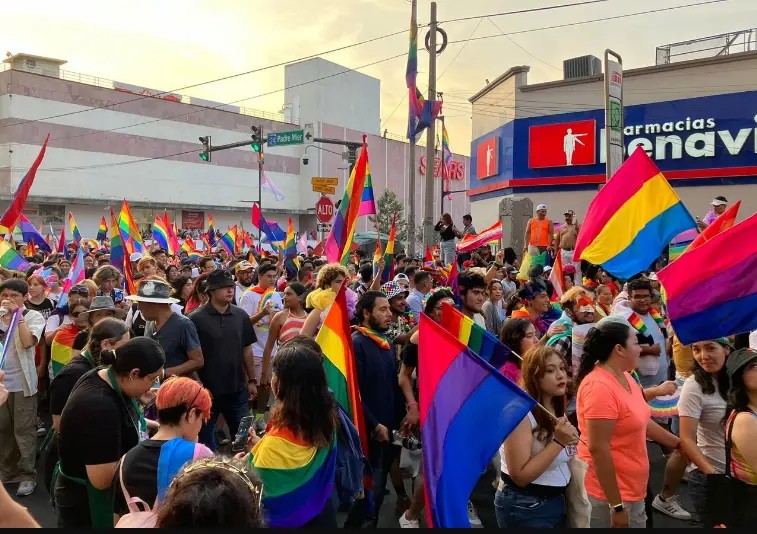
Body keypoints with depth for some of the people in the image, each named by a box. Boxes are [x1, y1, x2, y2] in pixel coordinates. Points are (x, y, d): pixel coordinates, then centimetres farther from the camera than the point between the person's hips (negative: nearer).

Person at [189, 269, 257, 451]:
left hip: (237, 388, 4)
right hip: (207, 389, -3)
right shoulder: (197, 318, -13)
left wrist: (252, 380, 9)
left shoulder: (241, 315, 0)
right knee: (205, 436, 13)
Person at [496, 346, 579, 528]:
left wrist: (569, 440, -1)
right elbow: (520, 476, -24)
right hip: (525, 507, -8)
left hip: (557, 500, 8)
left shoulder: (557, 410, 5)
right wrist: (558, 442, -26)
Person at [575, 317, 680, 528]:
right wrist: (616, 506, -23)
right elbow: (598, 449, -26)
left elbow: (642, 421, 19)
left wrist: (679, 444, 25)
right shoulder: (599, 387, -24)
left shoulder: (625, 377, 6)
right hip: (609, 495, -9)